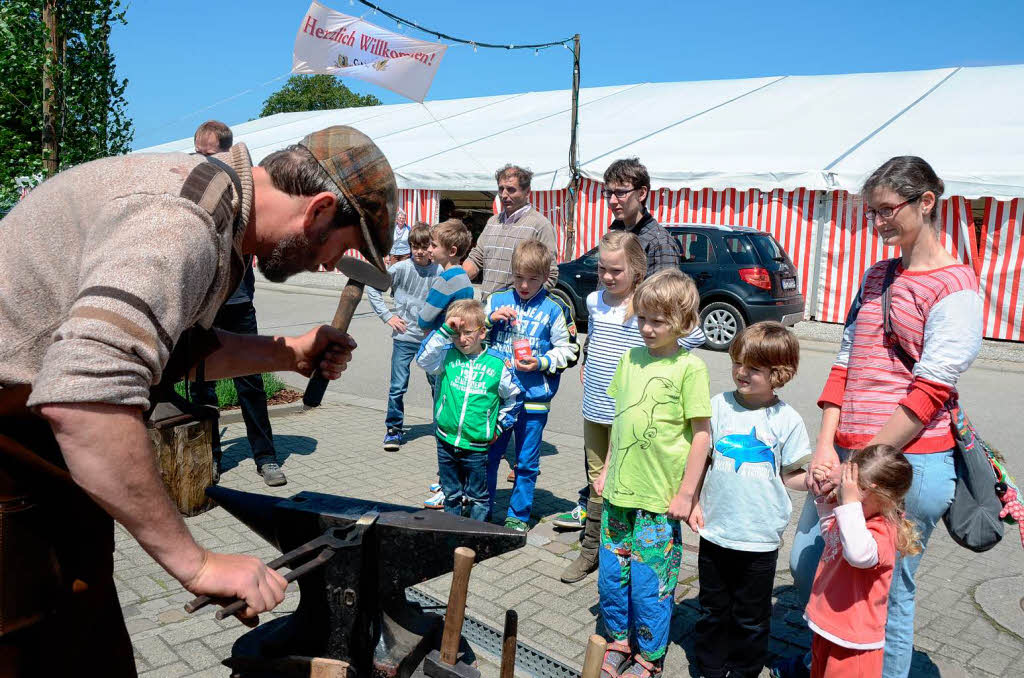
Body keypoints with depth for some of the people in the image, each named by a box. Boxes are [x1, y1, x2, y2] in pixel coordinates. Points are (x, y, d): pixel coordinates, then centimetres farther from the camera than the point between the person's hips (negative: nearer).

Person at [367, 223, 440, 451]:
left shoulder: (439, 272, -3)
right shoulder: (401, 268, -7)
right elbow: (372, 288, 0)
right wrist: (387, 315, -4)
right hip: (404, 337, -1)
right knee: (398, 387, 0)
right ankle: (394, 429, 16)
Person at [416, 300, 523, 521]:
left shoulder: (497, 364, -5)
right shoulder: (447, 356, -1)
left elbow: (515, 397, 7)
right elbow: (423, 359, -20)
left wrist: (499, 426, 5)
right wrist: (444, 330, -21)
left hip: (477, 447, -2)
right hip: (446, 442, 2)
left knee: (477, 497, 11)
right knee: (451, 494, 18)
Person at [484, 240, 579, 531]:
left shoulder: (555, 309, -3)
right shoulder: (497, 300, 6)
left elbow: (568, 351, 0)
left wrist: (541, 362, -15)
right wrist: (491, 319, -9)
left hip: (534, 400, -2)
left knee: (526, 463, 10)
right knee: (487, 456, 12)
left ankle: (518, 516, 26)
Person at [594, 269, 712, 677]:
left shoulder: (689, 368, -11)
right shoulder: (631, 359, 6)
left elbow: (701, 433, -10)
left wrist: (686, 493, -10)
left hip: (660, 498, -5)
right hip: (619, 491, 6)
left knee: (650, 586, 5)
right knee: (611, 577, 15)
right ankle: (619, 644, 36)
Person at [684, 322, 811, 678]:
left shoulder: (786, 420, -8)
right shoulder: (719, 406, -3)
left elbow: (789, 474, 0)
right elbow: (700, 459, 6)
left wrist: (813, 480, -19)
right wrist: (693, 501, 0)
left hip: (760, 538, -2)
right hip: (715, 530, 2)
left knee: (751, 618, 13)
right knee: (712, 610, 17)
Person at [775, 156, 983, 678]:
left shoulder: (953, 286, -8)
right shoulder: (876, 276, 14)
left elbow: (930, 392, -15)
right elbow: (844, 364, 9)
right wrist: (826, 445, -3)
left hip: (908, 459, -7)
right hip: (847, 455, 7)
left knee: (887, 592, 4)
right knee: (805, 565, 15)